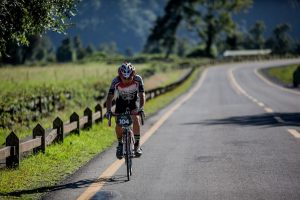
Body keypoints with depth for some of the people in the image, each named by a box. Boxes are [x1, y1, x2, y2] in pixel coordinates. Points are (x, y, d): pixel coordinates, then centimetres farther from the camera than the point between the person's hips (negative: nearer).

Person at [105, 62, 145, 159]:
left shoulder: (138, 79, -30)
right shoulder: (116, 81, -30)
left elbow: (142, 95, -31)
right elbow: (110, 96, -30)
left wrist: (140, 108, -47)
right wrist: (108, 110, -45)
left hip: (134, 101, -1)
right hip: (121, 101, 1)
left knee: (136, 119, -25)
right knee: (118, 125, -15)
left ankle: (137, 145, -13)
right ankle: (120, 144, 11)